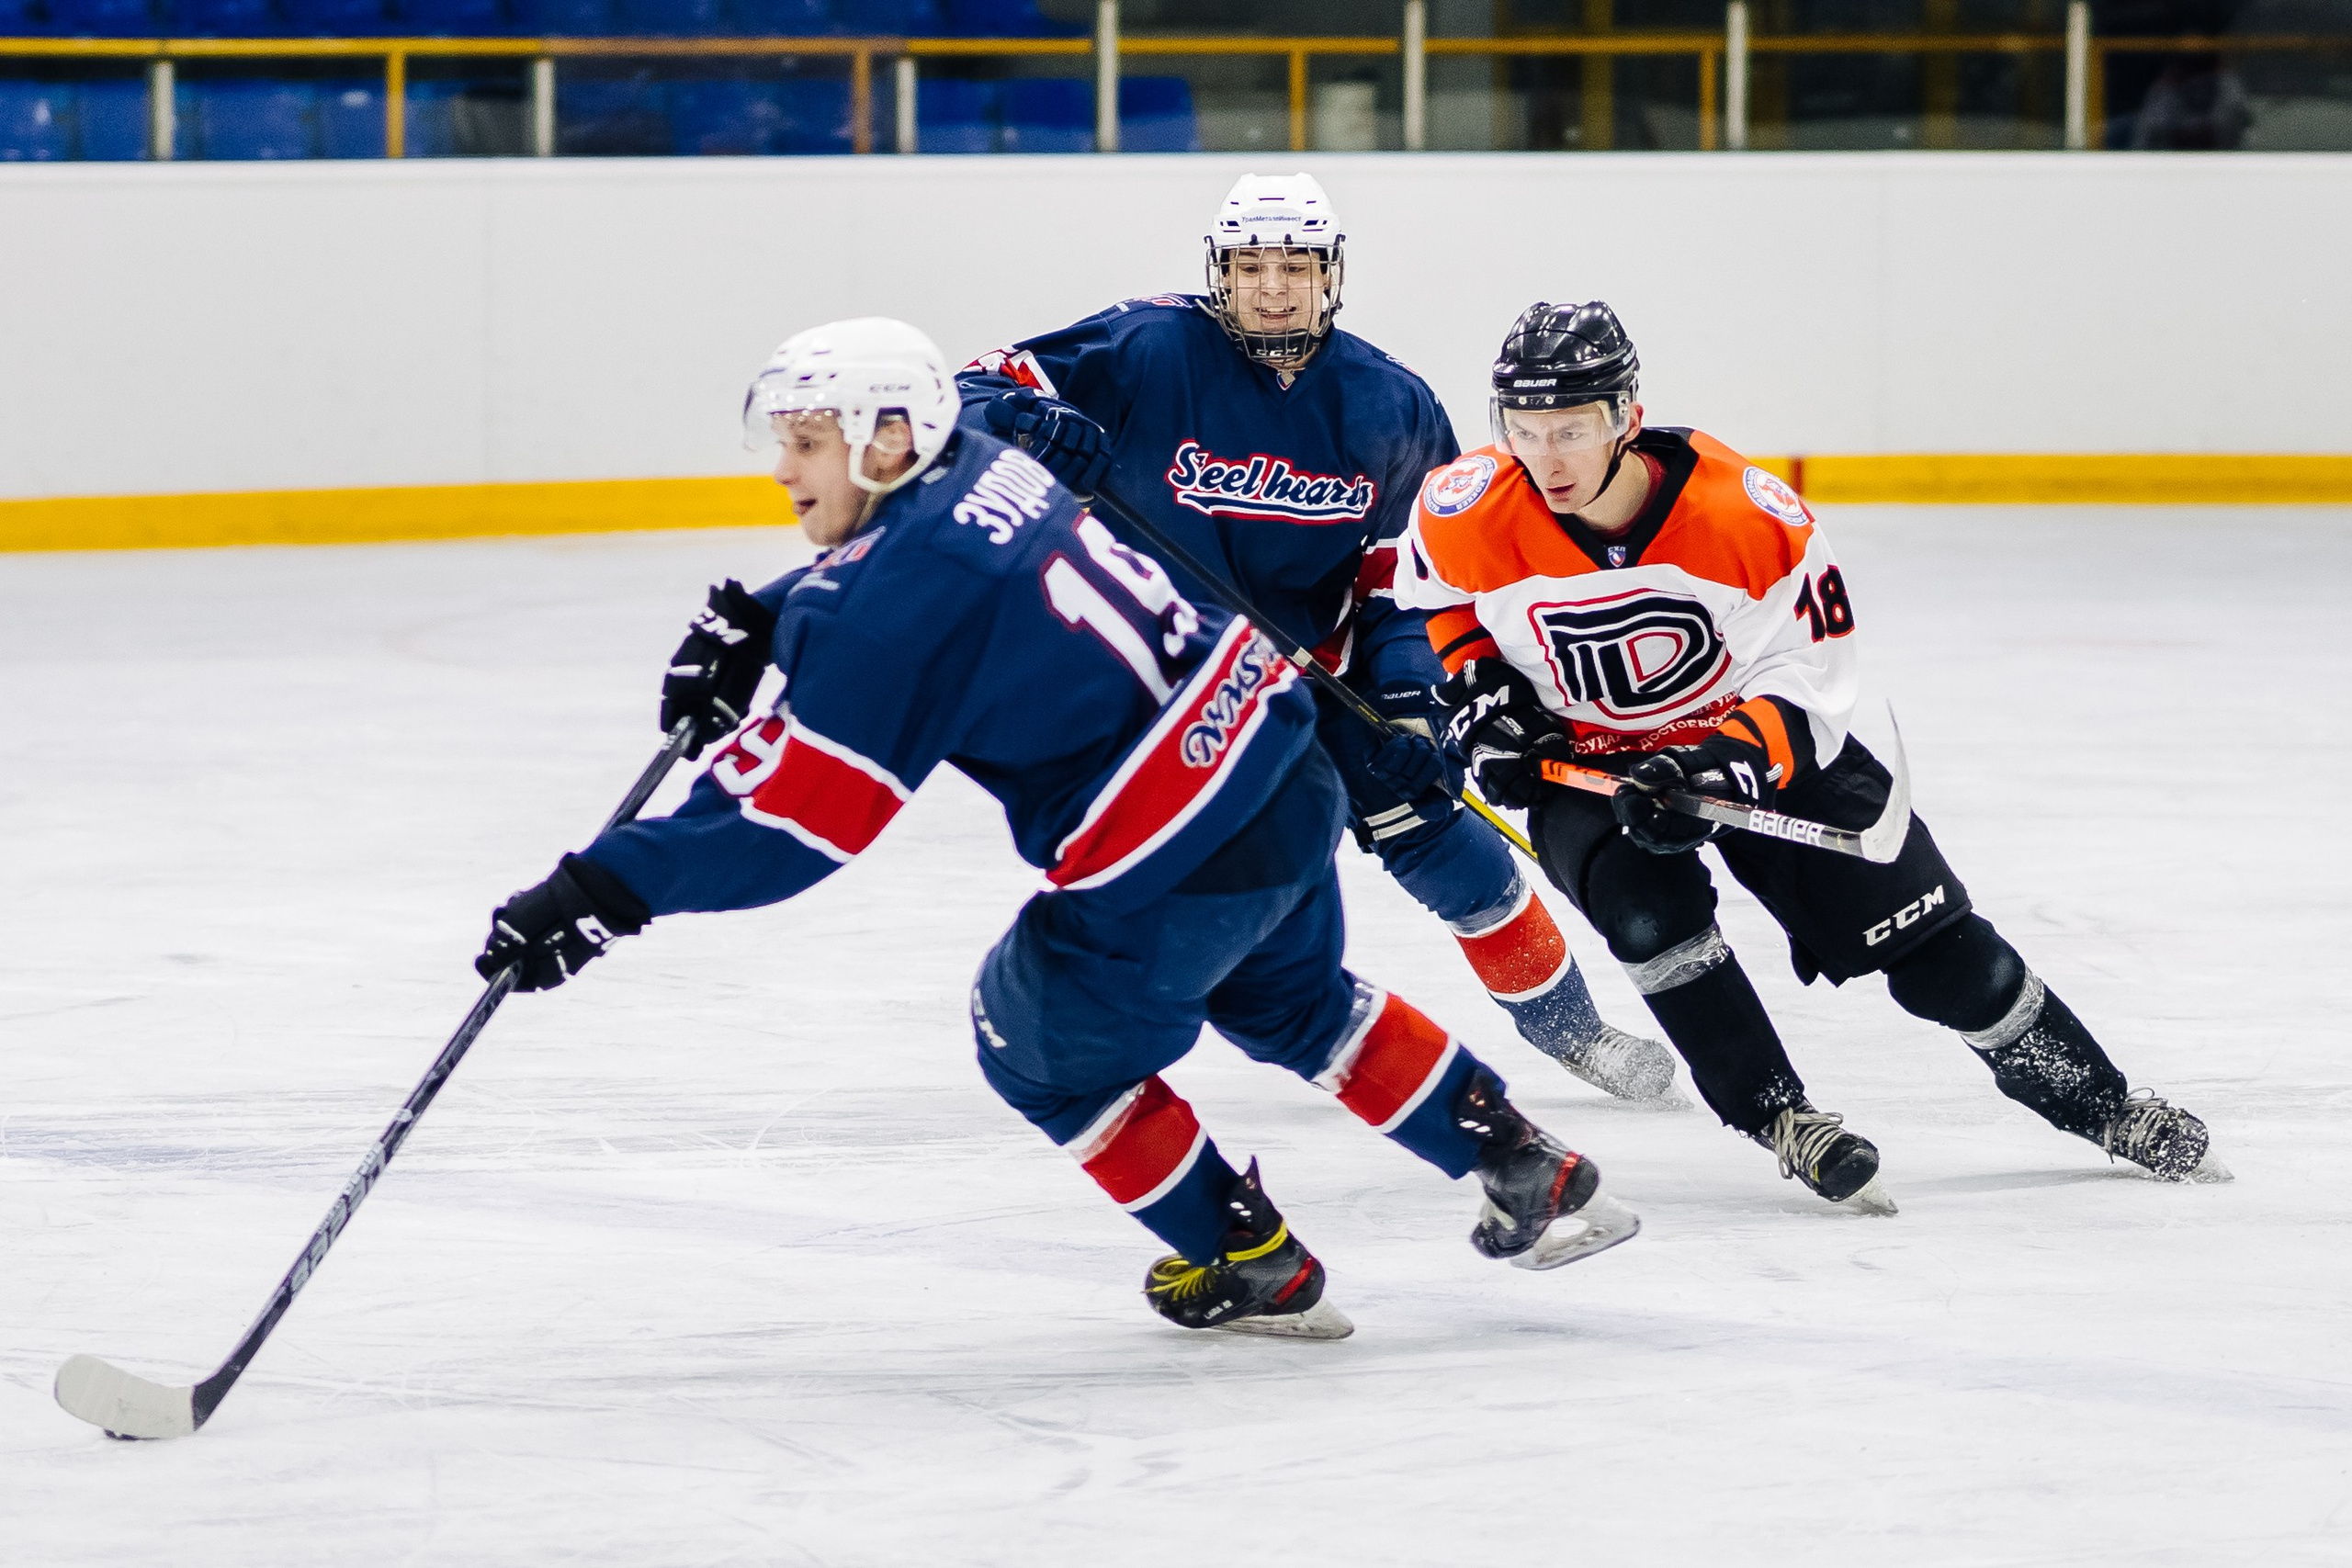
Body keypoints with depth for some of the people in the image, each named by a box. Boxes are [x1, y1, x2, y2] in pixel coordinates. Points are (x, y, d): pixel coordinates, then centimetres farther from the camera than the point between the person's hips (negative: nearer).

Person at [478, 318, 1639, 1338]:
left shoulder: (905, 592, -20)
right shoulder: (976, 472, 6)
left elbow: (806, 808, -23)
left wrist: (610, 889, -23)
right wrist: (753, 623, 16)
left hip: (1177, 856, -9)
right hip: (1279, 768, 9)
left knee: (1045, 1045, 14)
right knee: (1295, 1006, 31)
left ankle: (1250, 1269, 20)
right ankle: (1529, 1176, 37)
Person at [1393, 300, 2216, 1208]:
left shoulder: (1748, 513, -28)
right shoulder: (1467, 515, -22)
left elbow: (1807, 682, -22)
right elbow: (1428, 594, 4)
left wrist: (1719, 768, -37)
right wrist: (1473, 684, -10)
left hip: (1757, 735, -1)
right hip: (1584, 757, 1)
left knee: (1932, 946, -2)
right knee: (1650, 908, -31)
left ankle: (2091, 1098, 18)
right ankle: (1778, 1117, -13)